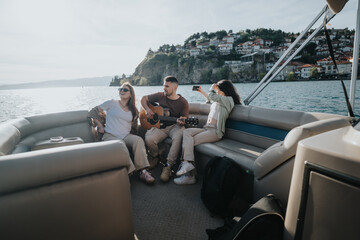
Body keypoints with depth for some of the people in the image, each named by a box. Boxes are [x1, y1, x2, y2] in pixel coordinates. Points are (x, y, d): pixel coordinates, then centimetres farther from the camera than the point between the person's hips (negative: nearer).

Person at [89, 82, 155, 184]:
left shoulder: (133, 110, 19)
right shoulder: (112, 103, 8)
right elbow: (93, 111, 10)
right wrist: (100, 125, 2)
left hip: (126, 136, 3)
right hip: (110, 135, -3)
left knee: (138, 140, -30)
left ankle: (143, 171, -32)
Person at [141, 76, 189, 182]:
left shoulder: (183, 102, -2)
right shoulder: (160, 96, 4)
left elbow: (184, 119, 0)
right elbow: (144, 99, 14)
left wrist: (182, 122, -26)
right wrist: (148, 110, -4)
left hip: (175, 126, -2)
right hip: (159, 125, 2)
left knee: (178, 137, -37)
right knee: (149, 139, -28)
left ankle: (168, 166, -25)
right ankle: (155, 156, 7)